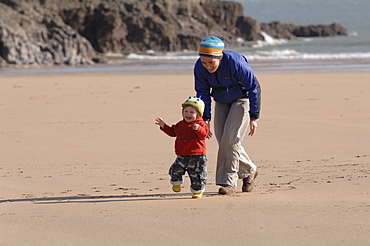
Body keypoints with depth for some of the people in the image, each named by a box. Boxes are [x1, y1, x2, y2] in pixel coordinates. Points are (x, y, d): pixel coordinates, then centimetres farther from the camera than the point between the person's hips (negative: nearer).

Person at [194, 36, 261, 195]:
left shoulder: (236, 63, -33)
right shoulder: (199, 67, -20)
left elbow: (253, 88, -21)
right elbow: (202, 93, -5)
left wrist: (253, 117, -18)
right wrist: (205, 119, -13)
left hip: (242, 99, -5)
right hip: (222, 102, 5)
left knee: (230, 138, -16)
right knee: (223, 141, -1)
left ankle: (229, 181, -10)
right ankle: (249, 171, 18)